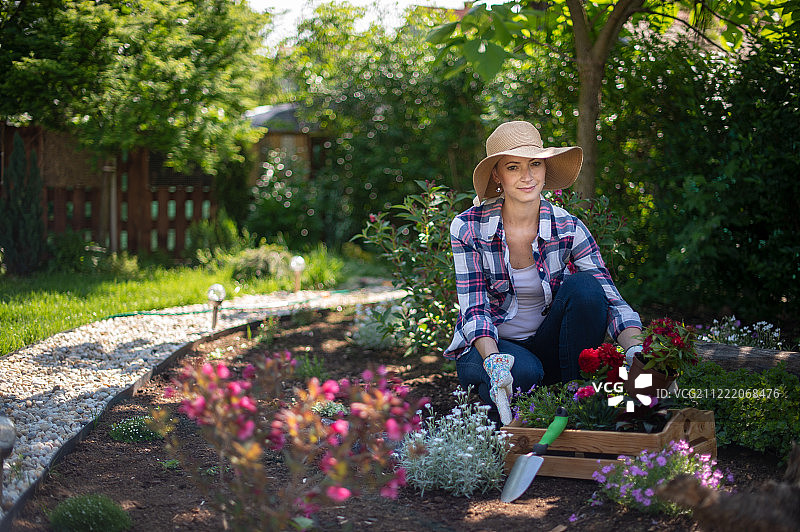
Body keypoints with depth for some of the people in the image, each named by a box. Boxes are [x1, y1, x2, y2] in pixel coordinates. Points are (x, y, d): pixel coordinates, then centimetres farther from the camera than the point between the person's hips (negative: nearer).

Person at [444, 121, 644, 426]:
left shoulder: (568, 229, -9)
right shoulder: (469, 228, -12)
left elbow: (611, 300, -15)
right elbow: (474, 309, -15)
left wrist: (636, 351, -35)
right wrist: (493, 360, -35)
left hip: (545, 342, 3)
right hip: (486, 345, -2)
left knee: (584, 285, -25)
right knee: (524, 372, -37)